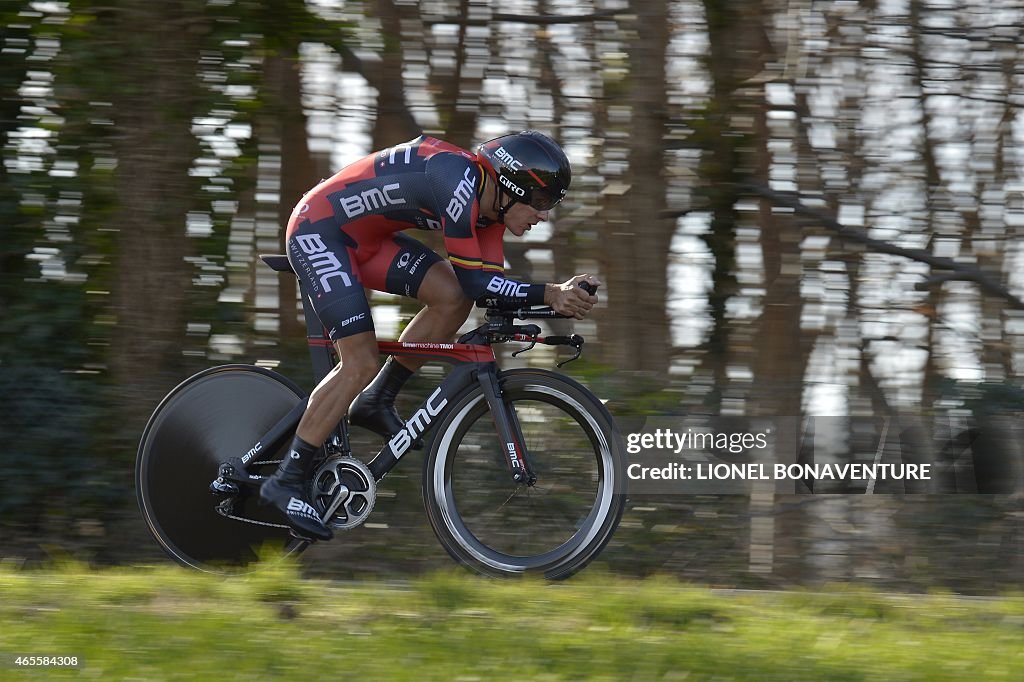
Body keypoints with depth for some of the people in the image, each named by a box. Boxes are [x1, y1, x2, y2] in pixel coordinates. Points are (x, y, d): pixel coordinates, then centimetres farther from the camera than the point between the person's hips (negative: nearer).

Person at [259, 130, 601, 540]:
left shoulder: (488, 202, 1)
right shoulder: (458, 179, -27)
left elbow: (492, 285, 1)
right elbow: (472, 281, -27)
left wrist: (558, 299, -14)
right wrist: (550, 295, -30)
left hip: (363, 239, 9)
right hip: (317, 232, -9)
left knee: (452, 299, -6)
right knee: (361, 363, -15)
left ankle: (376, 402, 8)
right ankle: (287, 482, -9)